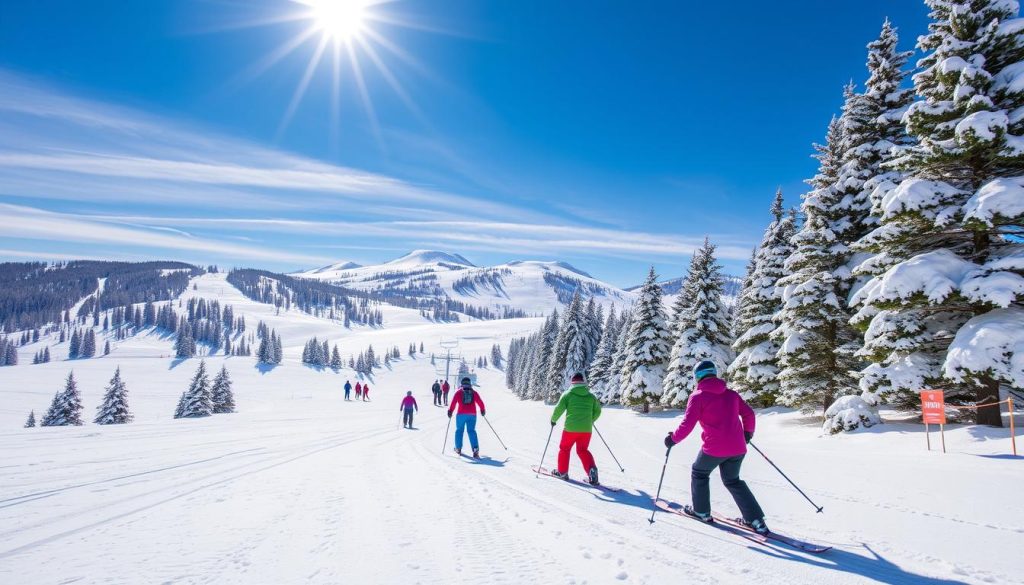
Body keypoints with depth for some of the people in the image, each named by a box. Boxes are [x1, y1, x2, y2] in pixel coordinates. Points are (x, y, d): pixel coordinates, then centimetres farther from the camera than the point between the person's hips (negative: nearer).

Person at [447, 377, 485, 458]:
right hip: (472, 415, 2)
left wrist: (450, 411, 0)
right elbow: (480, 402, 6)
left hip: (461, 414, -1)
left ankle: (458, 448, 21)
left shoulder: (459, 392, 2)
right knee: (471, 431, 4)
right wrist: (483, 410, 20)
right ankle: (475, 449, -15)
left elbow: (454, 403, -6)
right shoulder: (474, 392, 7)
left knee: (459, 430, 15)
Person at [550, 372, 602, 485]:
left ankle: (562, 472, 23)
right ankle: (592, 469, -6)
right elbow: (598, 410, 16)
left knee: (564, 448, 18)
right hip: (587, 429, 3)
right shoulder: (591, 396, 9)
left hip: (571, 428, -3)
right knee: (583, 450, 16)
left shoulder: (568, 394, -2)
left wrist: (553, 419, 9)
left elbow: (559, 408, -8)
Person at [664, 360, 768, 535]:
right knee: (733, 481, 23)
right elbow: (749, 414, 16)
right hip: (737, 448, 5)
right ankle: (756, 519, 15)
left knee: (699, 473, 22)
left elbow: (687, 425, -9)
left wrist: (673, 439, 5)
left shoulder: (698, 396, -5)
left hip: (714, 448, -5)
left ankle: (701, 511, 29)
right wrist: (747, 433, 33)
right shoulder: (731, 394, 11)